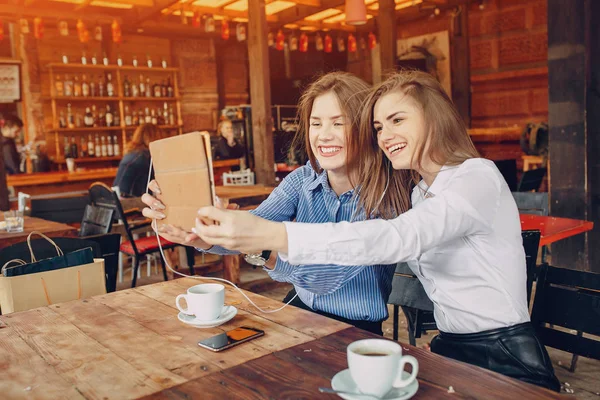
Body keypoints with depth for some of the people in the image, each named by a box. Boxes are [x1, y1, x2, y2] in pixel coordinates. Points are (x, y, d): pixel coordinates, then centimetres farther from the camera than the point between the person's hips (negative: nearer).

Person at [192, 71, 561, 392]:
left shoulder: (478, 178, -17)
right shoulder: (420, 194, 12)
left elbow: (398, 240, -32)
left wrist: (273, 235, -41)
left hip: (506, 363, -6)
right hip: (450, 349, 7)